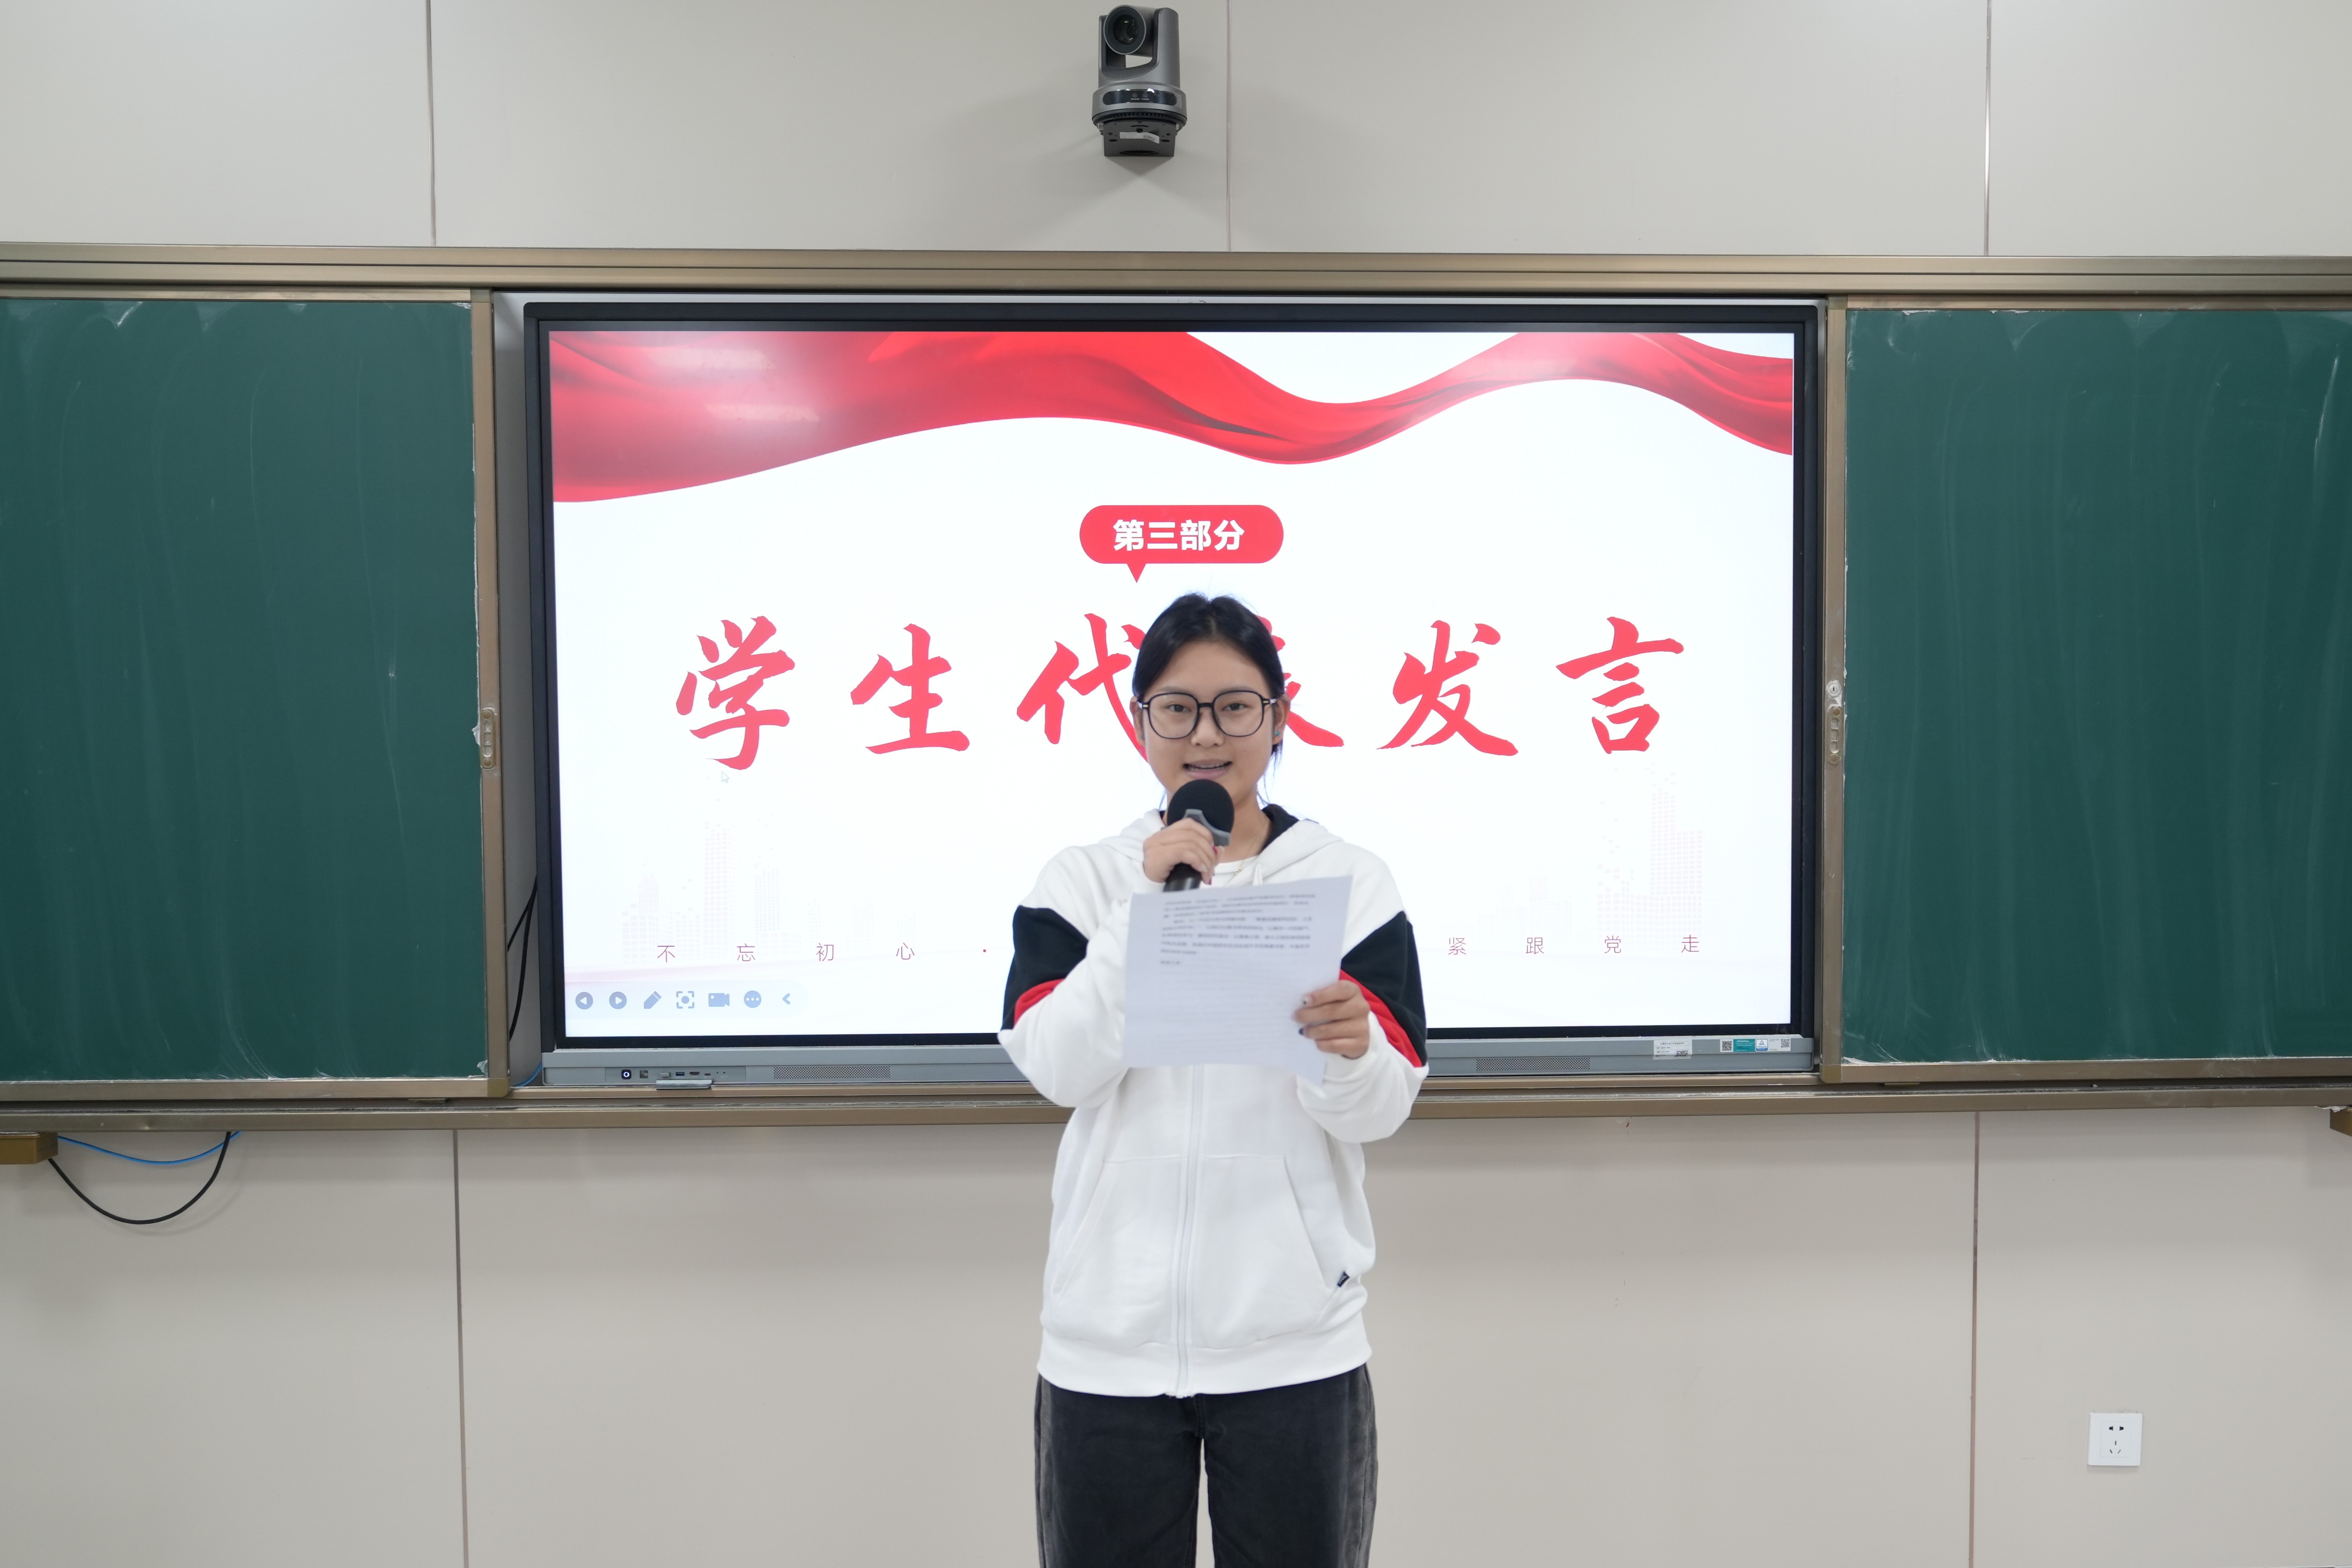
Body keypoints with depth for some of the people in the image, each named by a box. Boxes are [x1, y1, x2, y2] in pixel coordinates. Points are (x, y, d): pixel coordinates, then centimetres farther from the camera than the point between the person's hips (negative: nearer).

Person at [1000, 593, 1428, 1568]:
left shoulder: (1350, 882, 1)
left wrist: (1351, 1052, -26)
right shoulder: (1081, 880, 3)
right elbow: (1056, 1069, -10)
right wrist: (1148, 905, -17)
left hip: (1293, 1340, 0)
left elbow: (1382, 1113, -5)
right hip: (1109, 1338, 1)